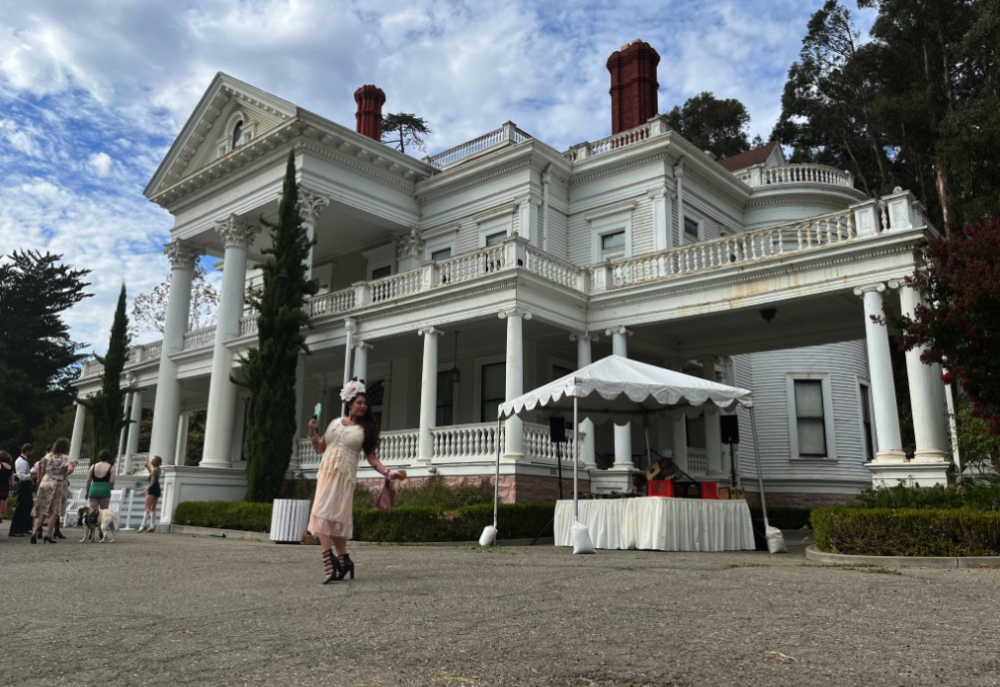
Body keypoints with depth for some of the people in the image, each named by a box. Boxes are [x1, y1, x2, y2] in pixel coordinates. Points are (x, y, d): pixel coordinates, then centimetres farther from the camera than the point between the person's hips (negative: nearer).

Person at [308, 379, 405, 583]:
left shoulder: (365, 429, 5)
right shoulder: (335, 423, 12)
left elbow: (371, 458, 1)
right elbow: (319, 448, 18)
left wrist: (388, 473, -11)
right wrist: (312, 432, 2)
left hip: (344, 476, -3)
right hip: (326, 473, 3)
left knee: (337, 517, -10)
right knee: (323, 515, -6)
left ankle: (332, 563, -8)